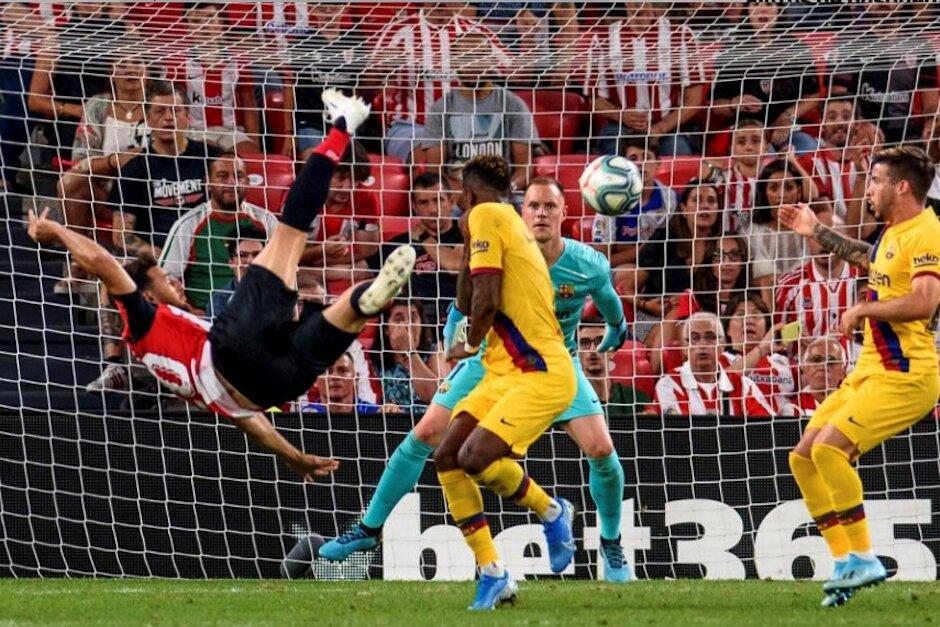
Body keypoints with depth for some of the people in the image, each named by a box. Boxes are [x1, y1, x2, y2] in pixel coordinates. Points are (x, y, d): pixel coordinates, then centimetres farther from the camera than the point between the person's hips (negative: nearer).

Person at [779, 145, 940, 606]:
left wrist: (862, 311, -17)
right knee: (804, 457, 5)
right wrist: (818, 234, 45)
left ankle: (863, 558, -16)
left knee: (829, 447, -24)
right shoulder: (894, 234, 15)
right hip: (870, 372, 10)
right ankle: (845, 561, 7)